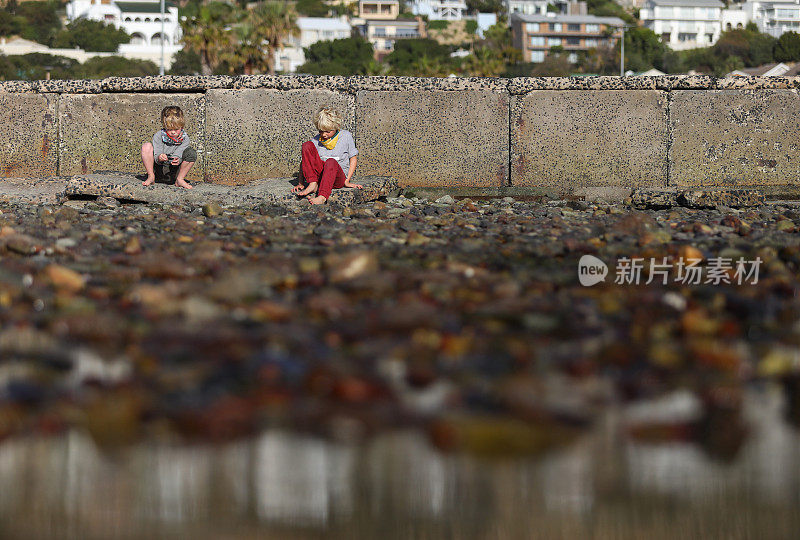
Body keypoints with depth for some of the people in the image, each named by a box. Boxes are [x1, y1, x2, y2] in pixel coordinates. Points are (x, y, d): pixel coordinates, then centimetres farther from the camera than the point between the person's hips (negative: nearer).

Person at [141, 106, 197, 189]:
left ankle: (180, 180, -10)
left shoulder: (184, 138, -8)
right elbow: (156, 157, -15)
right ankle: (151, 176, -11)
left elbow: (179, 154, -16)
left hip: (175, 169, 0)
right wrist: (159, 158, -40)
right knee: (146, 146, -21)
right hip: (159, 169, 0)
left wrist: (177, 160, -41)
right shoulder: (158, 136, -11)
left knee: (192, 153, -21)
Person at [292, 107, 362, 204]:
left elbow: (353, 159, 5)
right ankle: (313, 184, -27)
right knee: (307, 145, -17)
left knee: (331, 162, -38)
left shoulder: (346, 136, 0)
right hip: (319, 175, 3)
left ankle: (322, 197, -55)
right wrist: (301, 184, -7)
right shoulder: (316, 140, 3)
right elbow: (304, 160, 2)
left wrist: (347, 181, -5)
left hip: (339, 177, -3)